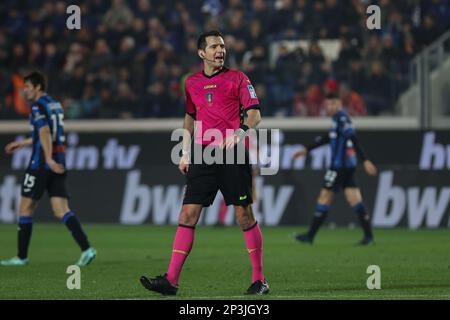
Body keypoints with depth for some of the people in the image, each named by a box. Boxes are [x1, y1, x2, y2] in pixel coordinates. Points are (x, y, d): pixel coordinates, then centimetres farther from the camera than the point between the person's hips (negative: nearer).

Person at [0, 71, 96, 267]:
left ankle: (22, 256, 8)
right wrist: (22, 143, 39)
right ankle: (86, 249, -15)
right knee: (61, 211, 1)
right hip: (58, 164, 8)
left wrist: (49, 159, -33)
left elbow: (44, 132, -24)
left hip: (41, 164, -8)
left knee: (25, 208, 4)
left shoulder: (38, 106, -9)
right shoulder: (55, 105, 18)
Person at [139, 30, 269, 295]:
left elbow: (255, 114, -3)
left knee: (244, 215, -2)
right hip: (203, 155, 4)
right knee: (188, 214, -5)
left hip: (232, 154, -3)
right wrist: (186, 152, 18)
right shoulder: (192, 83, 14)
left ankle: (259, 279, 8)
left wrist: (239, 132, -21)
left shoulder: (237, 78, 2)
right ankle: (171, 280, -8)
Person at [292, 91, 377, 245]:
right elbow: (327, 138, 28)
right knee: (355, 200, 3)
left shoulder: (342, 118, -12)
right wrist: (306, 150, 32)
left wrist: (365, 161, -27)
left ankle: (310, 236, 4)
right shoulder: (339, 119, 18)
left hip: (339, 165, -9)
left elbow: (353, 140, -20)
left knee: (324, 197, -1)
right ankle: (368, 235, -4)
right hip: (348, 166, 9)